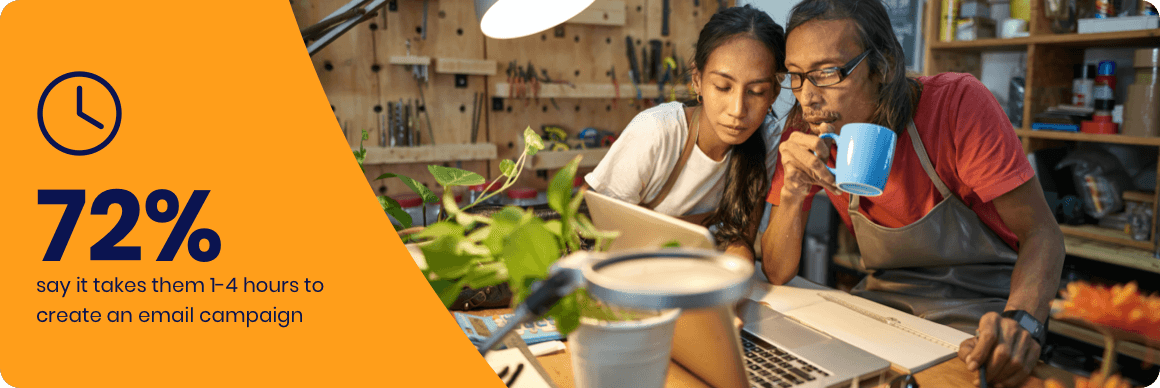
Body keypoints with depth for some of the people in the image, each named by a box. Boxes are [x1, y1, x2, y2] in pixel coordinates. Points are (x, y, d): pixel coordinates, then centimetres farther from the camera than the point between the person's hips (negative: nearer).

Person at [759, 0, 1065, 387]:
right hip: (885, 296, 3)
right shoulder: (805, 136, -10)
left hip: (983, 304, -2)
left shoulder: (958, 103, -19)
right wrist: (793, 191, -28)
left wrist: (1021, 321, -37)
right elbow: (777, 273, -9)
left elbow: (1040, 232, -17)